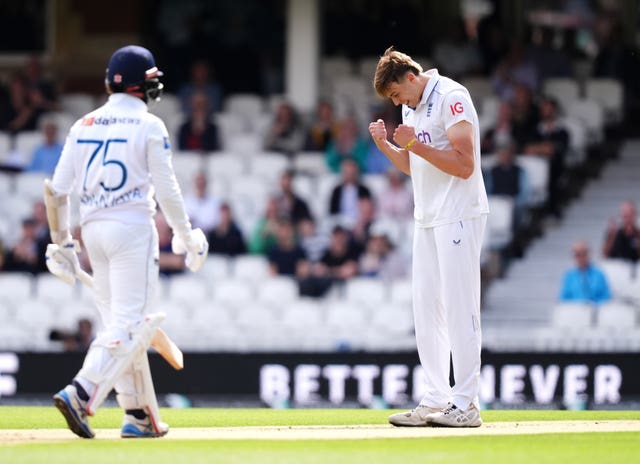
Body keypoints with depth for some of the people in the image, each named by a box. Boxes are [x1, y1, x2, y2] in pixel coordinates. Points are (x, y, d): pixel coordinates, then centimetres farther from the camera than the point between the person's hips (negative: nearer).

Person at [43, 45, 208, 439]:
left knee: (118, 323, 12)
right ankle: (80, 394, -26)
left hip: (92, 229, 6)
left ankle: (140, 416, 12)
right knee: (128, 325, -8)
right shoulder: (149, 126, -4)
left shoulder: (83, 126, 10)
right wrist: (187, 238, 4)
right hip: (132, 226, -6)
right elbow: (166, 190, -7)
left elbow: (56, 190, 7)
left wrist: (61, 243, 15)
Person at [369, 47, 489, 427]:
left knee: (459, 308, -9)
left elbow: (464, 165, -19)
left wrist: (415, 145, -22)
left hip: (459, 217, -9)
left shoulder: (451, 97, -13)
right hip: (427, 219, 9)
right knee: (426, 311, 8)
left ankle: (466, 405, -8)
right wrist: (386, 145, 6)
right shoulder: (411, 108, 15)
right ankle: (435, 402, 11)